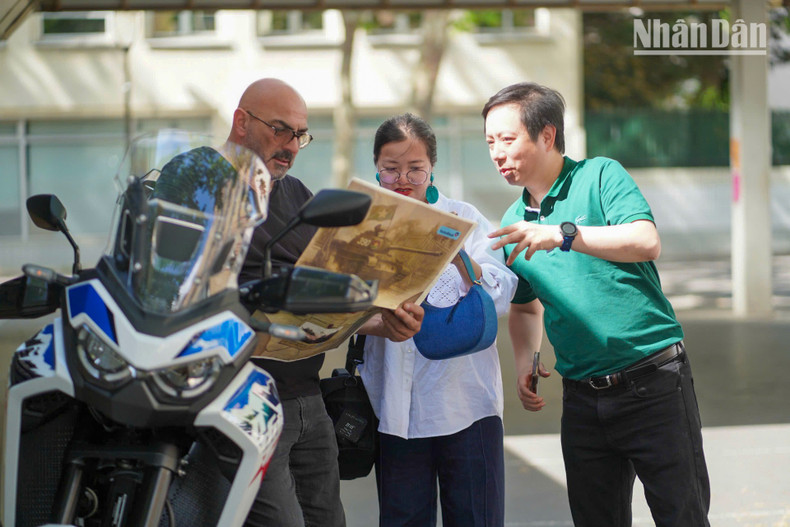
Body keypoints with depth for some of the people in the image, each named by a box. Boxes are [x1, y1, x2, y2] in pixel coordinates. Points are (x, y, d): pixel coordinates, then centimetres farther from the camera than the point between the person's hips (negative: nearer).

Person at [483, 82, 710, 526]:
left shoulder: (600, 176, -4)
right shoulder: (514, 224, 13)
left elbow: (648, 242, -21)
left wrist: (563, 234, -28)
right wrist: (526, 362, 8)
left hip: (654, 383, -5)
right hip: (583, 397, 6)